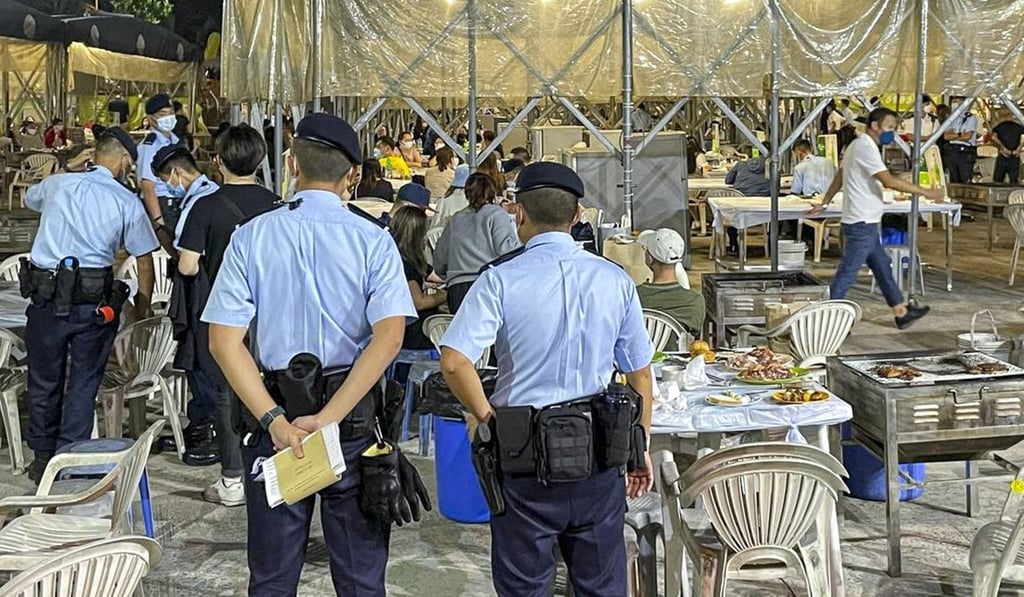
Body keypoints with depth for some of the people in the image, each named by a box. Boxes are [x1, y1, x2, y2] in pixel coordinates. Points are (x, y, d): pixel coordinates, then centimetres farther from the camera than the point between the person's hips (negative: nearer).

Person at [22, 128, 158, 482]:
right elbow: (145, 262, 5)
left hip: (46, 294, 2)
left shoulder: (57, 184, 8)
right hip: (95, 300, -2)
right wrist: (143, 308, 18)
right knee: (84, 383, 10)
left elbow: (29, 200, 33)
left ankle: (43, 459, 26)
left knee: (44, 382, 15)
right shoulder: (127, 202, 2)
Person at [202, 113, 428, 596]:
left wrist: (275, 421, -14)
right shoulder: (373, 242, -4)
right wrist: (327, 419, -19)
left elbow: (224, 342, -9)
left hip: (273, 415, 1)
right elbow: (388, 337, -17)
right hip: (354, 419, -1)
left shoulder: (251, 237, -1)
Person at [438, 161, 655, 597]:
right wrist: (640, 447, 18)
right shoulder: (614, 279, 1)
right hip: (599, 451, 3)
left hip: (525, 450, -3)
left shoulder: (501, 279, -9)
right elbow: (639, 373, 7)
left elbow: (454, 362, -20)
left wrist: (485, 416, -4)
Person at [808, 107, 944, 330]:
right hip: (862, 223, -11)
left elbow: (839, 177, 22)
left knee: (883, 267, 15)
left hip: (864, 222, 11)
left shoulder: (858, 146, 15)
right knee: (847, 273, -5)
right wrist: (925, 192, -24)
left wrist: (825, 203, 27)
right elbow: (888, 180, -26)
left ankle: (901, 312, 23)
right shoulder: (866, 147, -17)